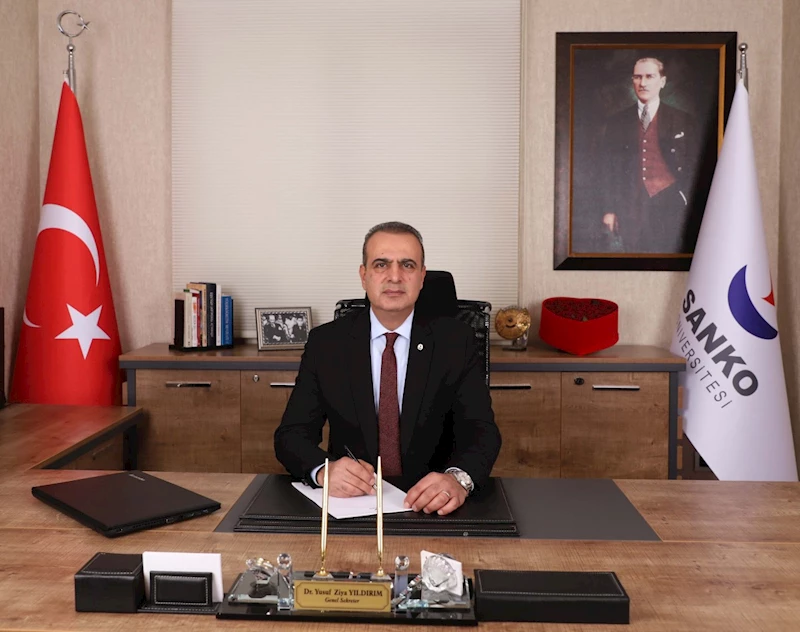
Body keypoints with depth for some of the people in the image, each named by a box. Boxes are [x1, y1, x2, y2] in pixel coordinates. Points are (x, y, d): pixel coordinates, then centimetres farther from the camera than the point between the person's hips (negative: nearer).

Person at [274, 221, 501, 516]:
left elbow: (481, 430, -6)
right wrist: (324, 470, -24)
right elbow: (291, 433, -1)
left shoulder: (456, 341, 1)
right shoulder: (325, 343, 2)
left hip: (430, 505, 0)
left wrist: (458, 478, -29)